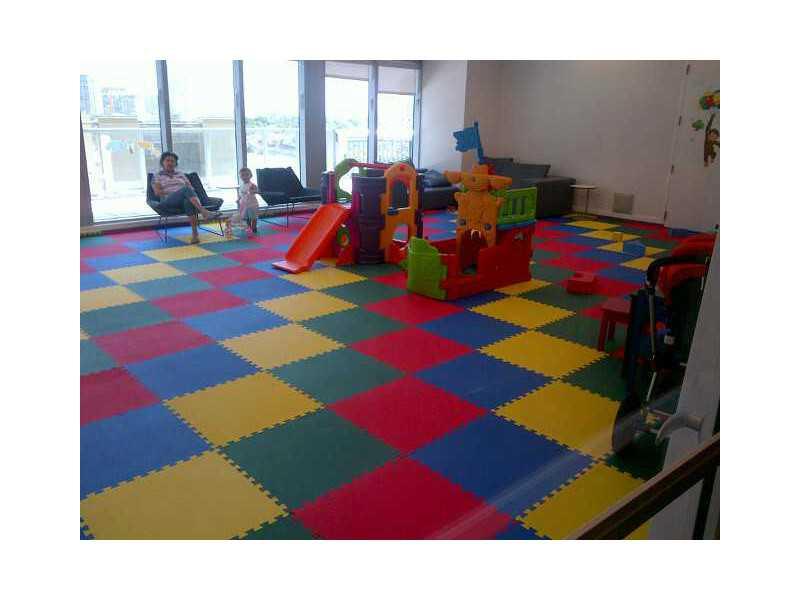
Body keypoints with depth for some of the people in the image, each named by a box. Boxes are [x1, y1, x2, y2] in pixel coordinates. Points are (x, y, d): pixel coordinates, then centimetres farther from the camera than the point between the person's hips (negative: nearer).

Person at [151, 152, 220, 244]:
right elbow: (157, 192, 2)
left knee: (188, 201, -39)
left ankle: (194, 233, -54)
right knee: (186, 189, -35)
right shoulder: (158, 176, 19)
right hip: (169, 201, -2)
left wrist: (189, 193, -6)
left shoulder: (180, 174, 28)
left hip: (185, 199, 3)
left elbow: (191, 188, 18)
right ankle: (204, 212, -52)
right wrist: (174, 192, -8)